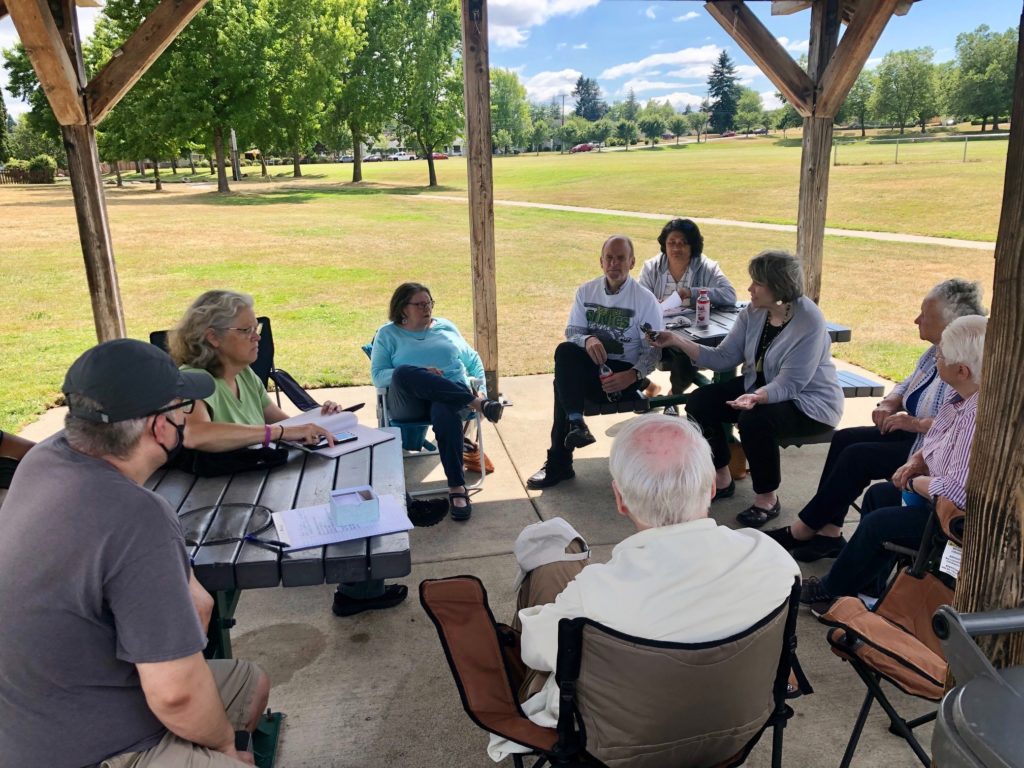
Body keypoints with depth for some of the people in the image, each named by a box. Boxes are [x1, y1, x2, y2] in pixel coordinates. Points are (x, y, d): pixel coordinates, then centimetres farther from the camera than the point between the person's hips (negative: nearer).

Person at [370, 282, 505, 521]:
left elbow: (473, 359, 27)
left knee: (444, 411, -38)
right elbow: (377, 375, 4)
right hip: (410, 403, -1)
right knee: (403, 373, -37)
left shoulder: (446, 327, 25)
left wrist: (481, 389, 6)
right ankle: (477, 404, -34)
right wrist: (420, 375, -12)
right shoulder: (388, 334, 16)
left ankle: (457, 488, -42)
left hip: (453, 395, 1)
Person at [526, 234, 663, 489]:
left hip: (624, 372, -4)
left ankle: (559, 463, -17)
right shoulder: (586, 291, 7)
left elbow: (653, 349, -7)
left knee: (563, 384, -29)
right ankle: (575, 424, -31)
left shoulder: (645, 299, -4)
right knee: (565, 350, -31)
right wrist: (587, 339, -22)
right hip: (591, 365, 4)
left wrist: (632, 375, -26)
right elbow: (572, 331, 3)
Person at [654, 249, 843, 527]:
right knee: (699, 402, -7)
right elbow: (724, 358, -6)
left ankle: (767, 499, -10)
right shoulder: (753, 313, -4)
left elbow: (789, 384, -28)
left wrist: (758, 397, -48)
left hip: (809, 403, -7)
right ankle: (721, 479, 9)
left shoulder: (809, 322, -24)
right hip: (761, 388, 8)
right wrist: (678, 341, -15)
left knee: (754, 420, -35)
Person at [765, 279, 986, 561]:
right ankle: (829, 534, -3)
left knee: (858, 456, -18)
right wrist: (888, 404, -2)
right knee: (844, 439, -4)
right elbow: (907, 385, 19)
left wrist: (916, 423, -27)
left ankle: (800, 532, -5)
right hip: (913, 434, 10)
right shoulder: (936, 351, 8)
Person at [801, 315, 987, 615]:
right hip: (944, 498, 10)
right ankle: (867, 590, 22)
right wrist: (916, 462, -3)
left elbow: (958, 492, -35)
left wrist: (915, 482, -16)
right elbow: (935, 441, 16)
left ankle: (830, 590, 15)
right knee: (878, 495, 12)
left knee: (878, 523, -10)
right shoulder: (963, 395, -2)